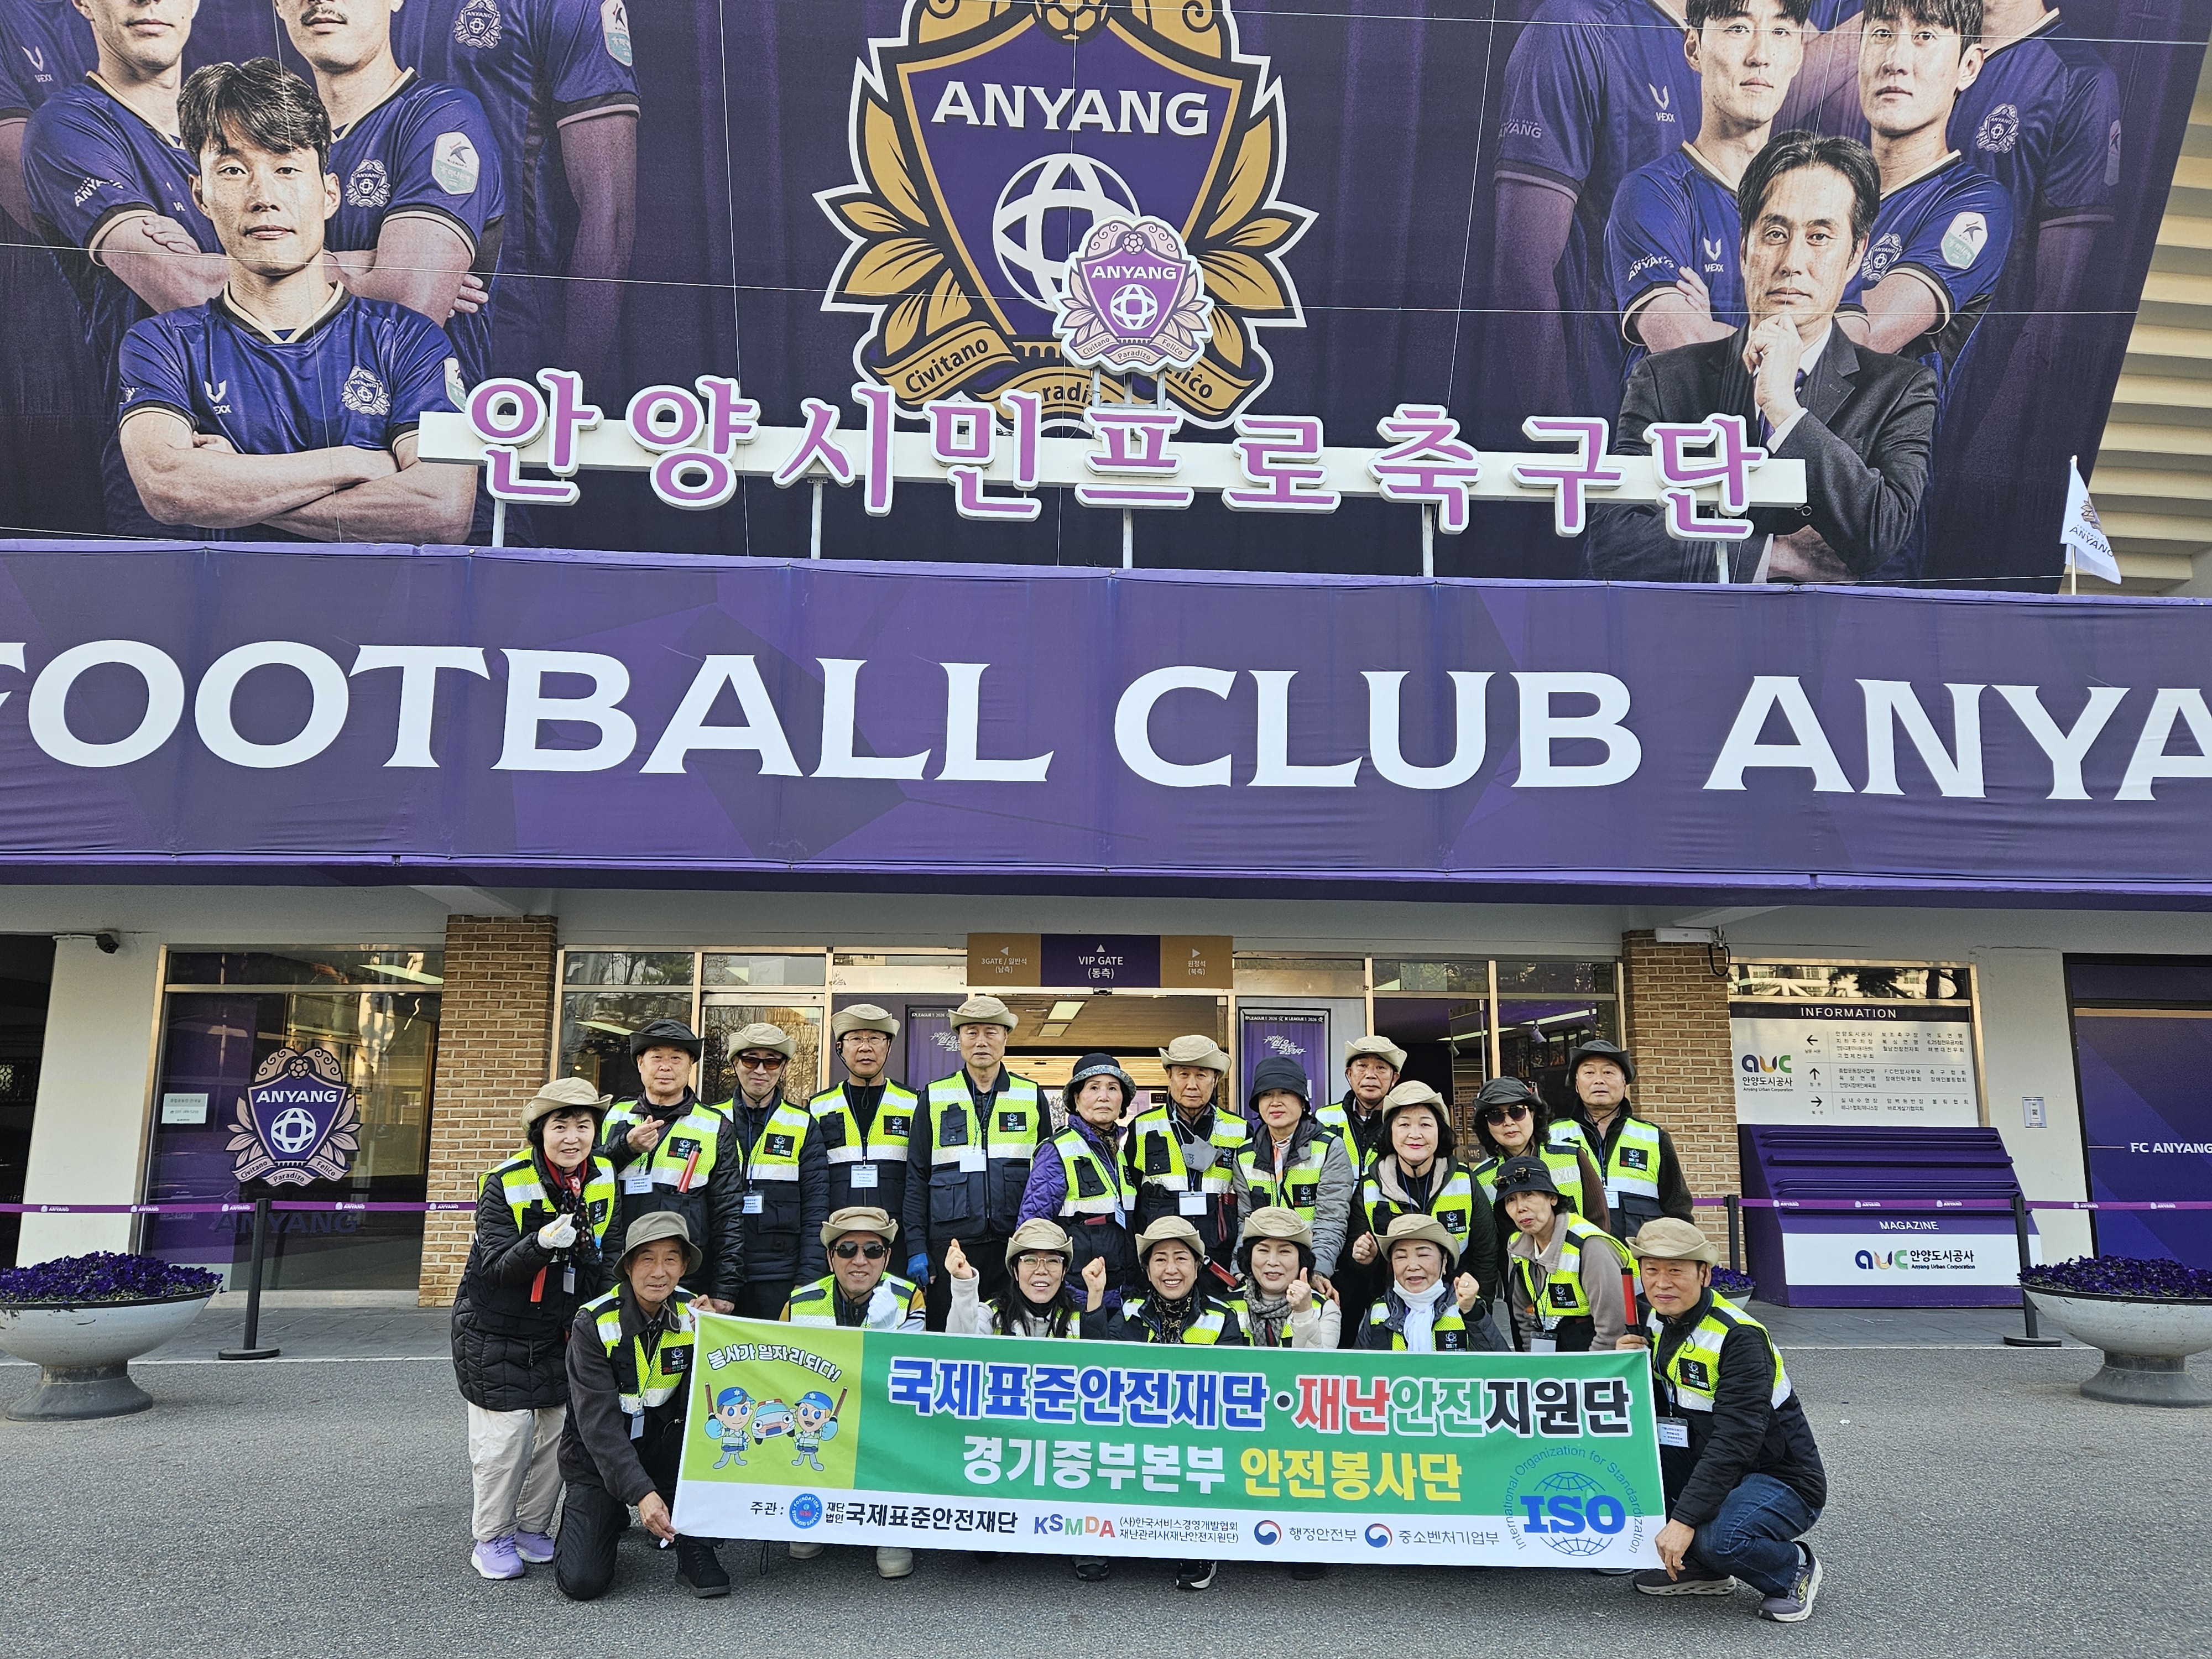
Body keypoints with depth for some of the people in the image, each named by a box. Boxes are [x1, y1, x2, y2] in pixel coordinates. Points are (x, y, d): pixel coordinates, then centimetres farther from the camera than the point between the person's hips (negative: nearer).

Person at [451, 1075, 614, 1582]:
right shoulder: (505, 1184, -18)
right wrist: (543, 1243, -40)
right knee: (507, 1431, -6)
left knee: (560, 1426, 6)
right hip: (497, 1330, -4)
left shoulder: (604, 1182, -3)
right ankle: (491, 1538, 13)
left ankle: (532, 1528, 25)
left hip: (563, 1329, 5)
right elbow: (497, 1268, -23)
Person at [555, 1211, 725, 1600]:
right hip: (598, 1456, -2)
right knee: (582, 1581, -16)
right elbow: (599, 1422, -23)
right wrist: (641, 1492, -34)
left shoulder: (693, 1314, -8)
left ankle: (695, 1549, -12)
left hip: (662, 1447, 2)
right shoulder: (594, 1324, -18)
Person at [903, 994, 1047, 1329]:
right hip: (951, 1244, 0)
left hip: (1016, 1246, 1)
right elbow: (916, 1179, 7)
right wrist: (916, 1249, -1)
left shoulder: (1032, 1096, 9)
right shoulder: (935, 1098, 8)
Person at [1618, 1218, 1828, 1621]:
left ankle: (1794, 1570, 2)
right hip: (1706, 1466, 7)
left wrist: (1684, 1519, -33)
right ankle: (1699, 1569, 3)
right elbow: (1658, 1409, 6)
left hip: (1782, 1481, -7)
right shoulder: (1659, 1322, 0)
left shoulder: (1740, 1337, -23)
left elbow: (1734, 1442, -29)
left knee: (1720, 1541, -34)